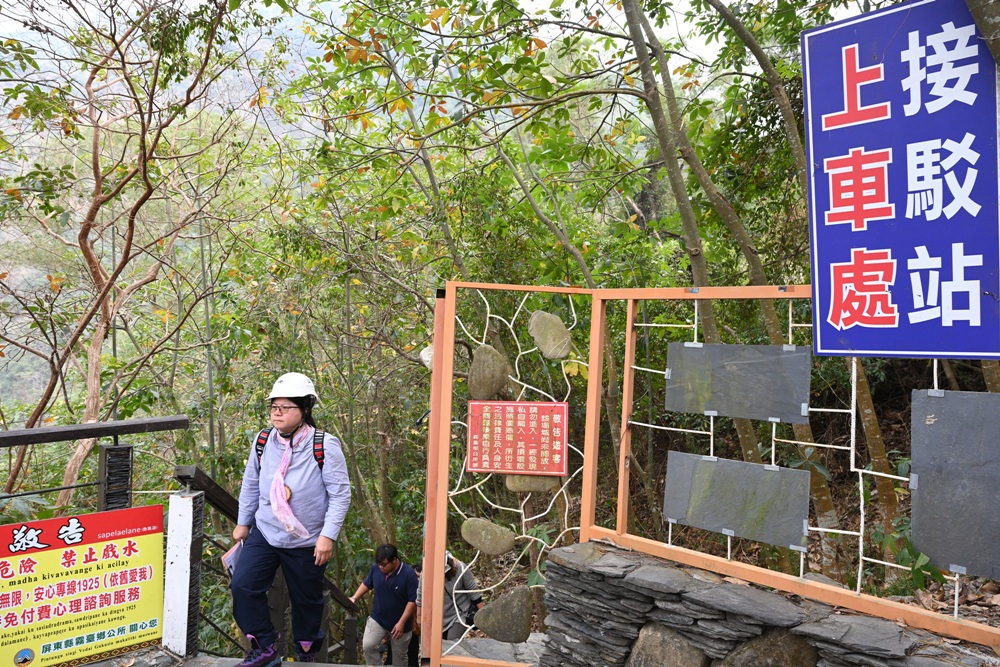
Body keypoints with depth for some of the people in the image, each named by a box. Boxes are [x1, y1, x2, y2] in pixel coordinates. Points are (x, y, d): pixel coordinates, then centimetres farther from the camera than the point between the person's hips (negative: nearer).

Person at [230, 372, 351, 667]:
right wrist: (243, 522, 16)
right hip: (264, 533, 3)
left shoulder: (324, 446, -18)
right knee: (243, 586, -9)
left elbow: (341, 494, -15)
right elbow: (251, 485, 10)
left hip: (307, 541, -3)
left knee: (307, 599, 12)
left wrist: (328, 536, -18)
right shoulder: (263, 441, -5)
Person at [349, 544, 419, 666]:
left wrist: (401, 622, -23)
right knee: (367, 646, -15)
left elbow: (413, 600, -20)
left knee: (399, 656, 13)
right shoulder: (375, 568, -11)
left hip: (399, 623, -3)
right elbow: (366, 584, 9)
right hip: (377, 619, 3)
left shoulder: (409, 574, -24)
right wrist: (354, 598, -5)